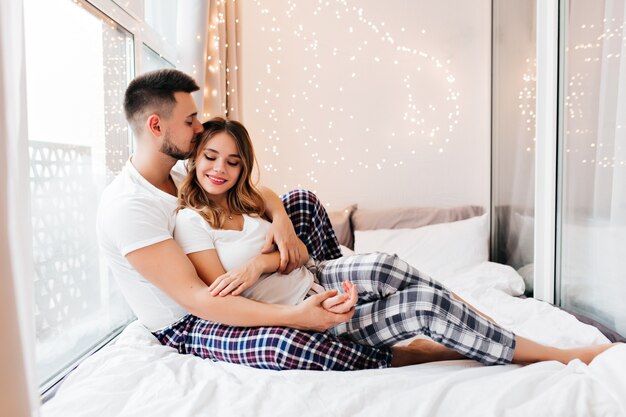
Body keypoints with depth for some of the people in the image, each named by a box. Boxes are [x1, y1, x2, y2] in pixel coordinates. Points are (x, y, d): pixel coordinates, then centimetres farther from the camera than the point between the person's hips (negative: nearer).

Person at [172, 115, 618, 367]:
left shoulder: (248, 202, 10)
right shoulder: (191, 222, -10)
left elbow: (299, 250, 5)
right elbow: (225, 303, -16)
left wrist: (259, 262, -19)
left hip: (314, 277, 6)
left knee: (386, 267, -27)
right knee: (426, 304, -19)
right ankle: (560, 355, -2)